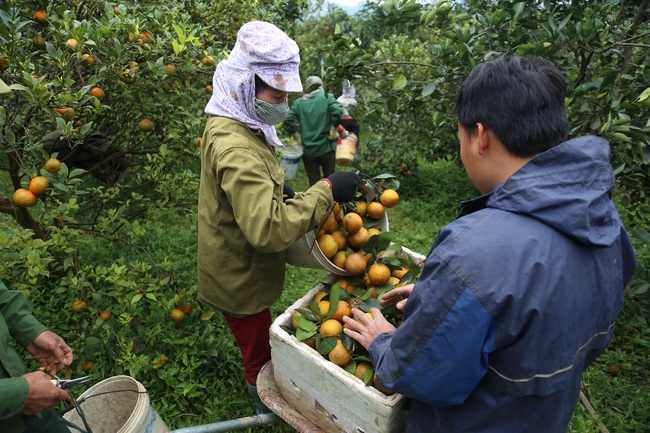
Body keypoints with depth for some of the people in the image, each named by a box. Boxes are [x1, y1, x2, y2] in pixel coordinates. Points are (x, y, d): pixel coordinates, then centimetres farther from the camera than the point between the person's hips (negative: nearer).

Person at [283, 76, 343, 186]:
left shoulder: (298, 103, 4)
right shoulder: (327, 97, -2)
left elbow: (288, 121, -6)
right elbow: (337, 112, -17)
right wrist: (333, 130, -5)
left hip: (307, 149, 2)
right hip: (326, 148, -2)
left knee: (313, 181, 12)